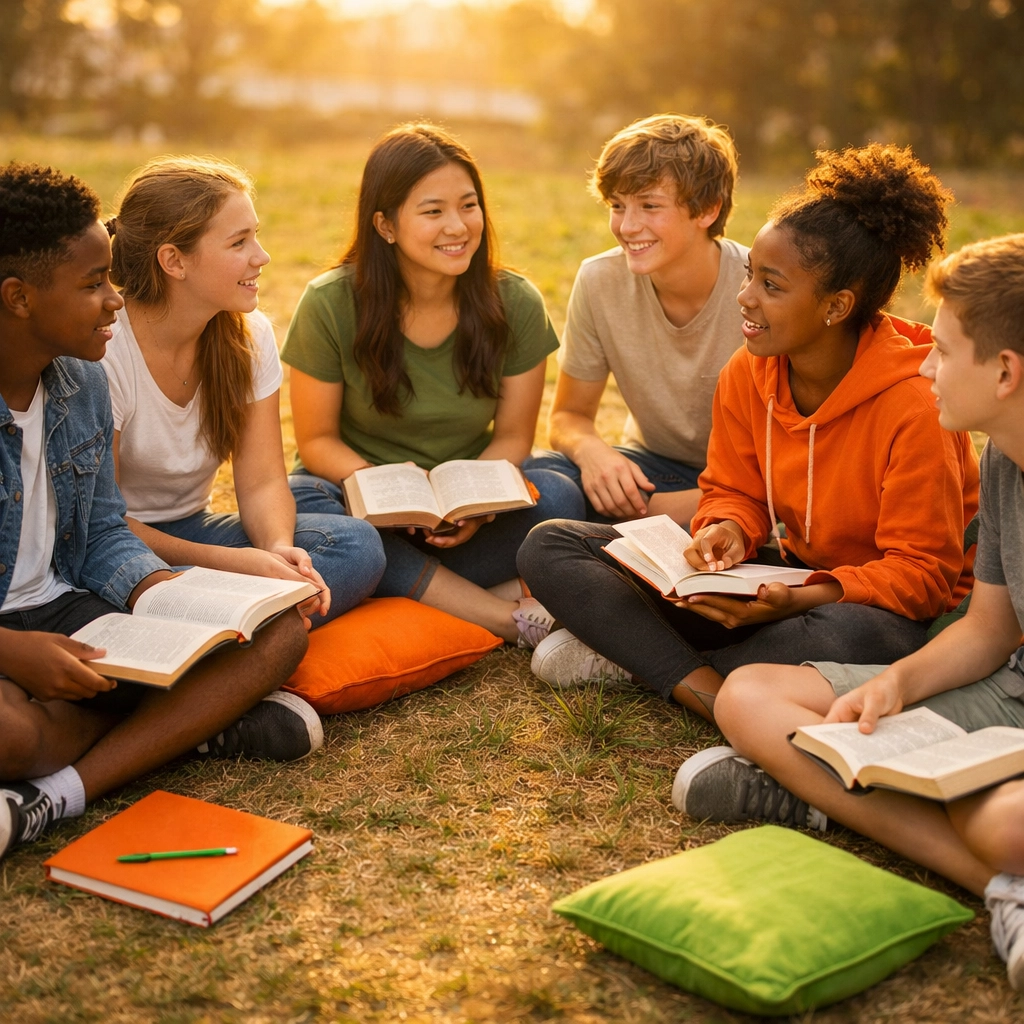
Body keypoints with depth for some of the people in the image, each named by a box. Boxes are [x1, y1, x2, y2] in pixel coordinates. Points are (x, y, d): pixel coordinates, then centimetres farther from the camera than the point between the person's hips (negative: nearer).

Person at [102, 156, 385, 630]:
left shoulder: (250, 335, -3)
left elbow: (262, 481, -4)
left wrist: (279, 549, -28)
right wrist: (229, 561, -30)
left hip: (190, 529, 6)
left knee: (357, 542, -20)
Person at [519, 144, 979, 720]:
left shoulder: (912, 405, -22)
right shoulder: (747, 375, -5)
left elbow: (924, 572, -18)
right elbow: (735, 492, 7)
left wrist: (796, 601, -32)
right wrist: (729, 531, -18)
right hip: (785, 580, 6)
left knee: (849, 637, -46)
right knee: (550, 547, -5)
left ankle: (634, 654, -21)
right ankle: (711, 693, -23)